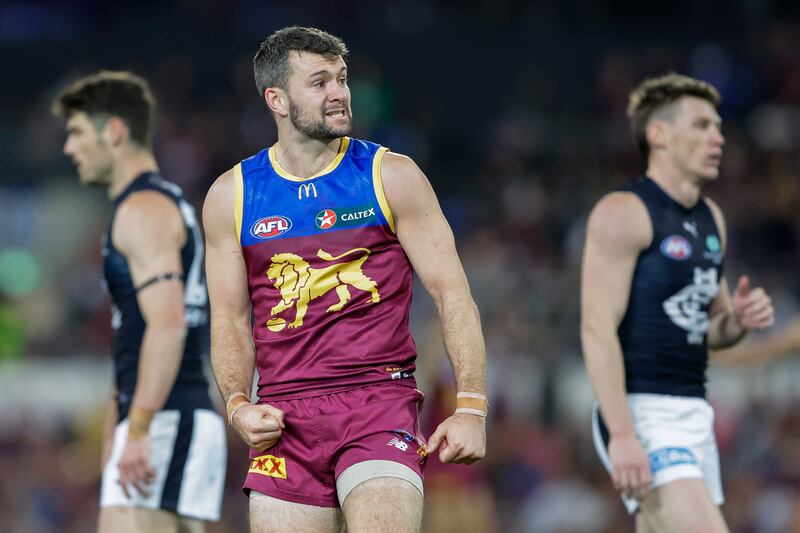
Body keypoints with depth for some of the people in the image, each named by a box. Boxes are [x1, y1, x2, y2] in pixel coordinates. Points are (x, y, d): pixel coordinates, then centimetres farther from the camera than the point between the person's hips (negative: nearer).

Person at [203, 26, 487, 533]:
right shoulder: (230, 196, 9)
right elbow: (230, 321, 13)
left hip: (380, 401, -2)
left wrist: (472, 408, -7)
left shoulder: (393, 177, 3)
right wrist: (238, 405, -4)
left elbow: (452, 292, 1)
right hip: (285, 418, 2)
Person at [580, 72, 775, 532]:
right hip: (642, 413, -9)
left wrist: (737, 320, 1)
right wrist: (621, 435, -24)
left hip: (694, 412, 9)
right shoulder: (624, 213, -9)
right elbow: (597, 328, -16)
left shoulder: (711, 219, 17)